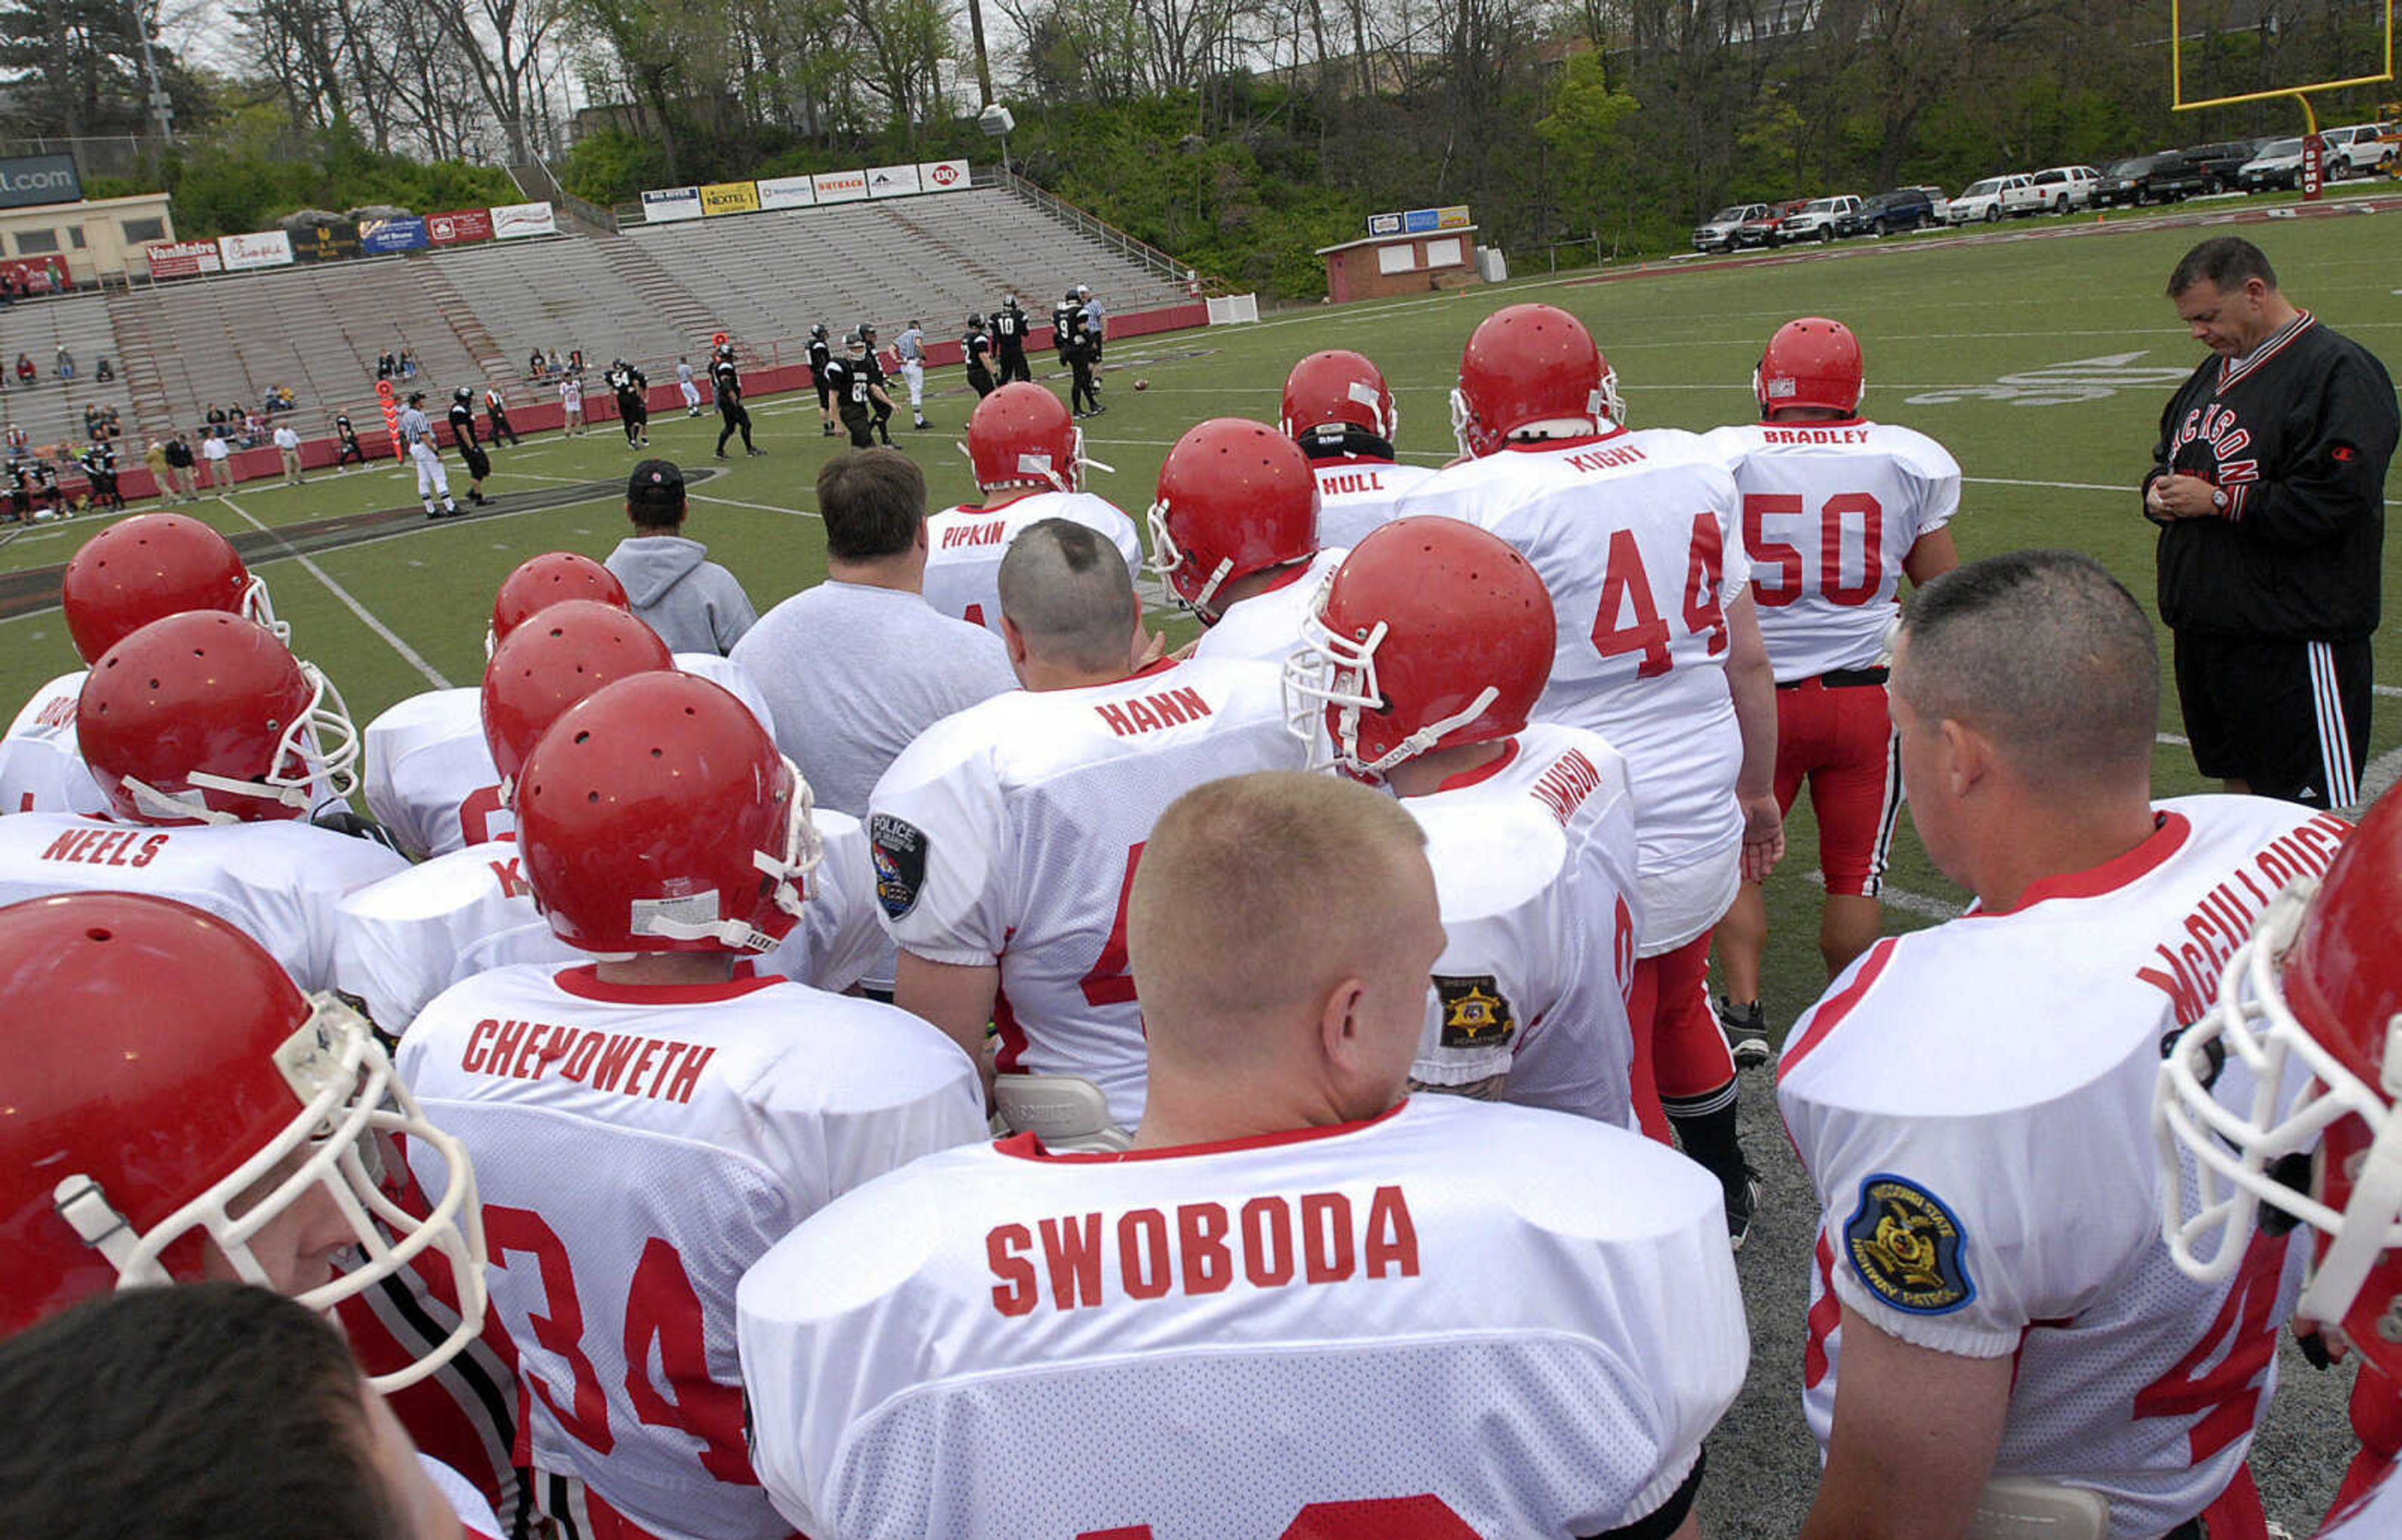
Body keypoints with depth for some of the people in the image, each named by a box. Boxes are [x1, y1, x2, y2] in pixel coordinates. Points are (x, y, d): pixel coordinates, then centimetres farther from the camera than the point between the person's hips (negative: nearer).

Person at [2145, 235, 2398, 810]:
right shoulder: (2216, 369, 16)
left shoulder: (2338, 369, -12)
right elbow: (2167, 455, 28)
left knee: (2318, 820, -5)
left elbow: (2336, 499, -22)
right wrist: (2158, 490, 4)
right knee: (2238, 781, 18)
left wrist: (2218, 501, -16)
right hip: (2204, 628, 9)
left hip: (2296, 643, -9)